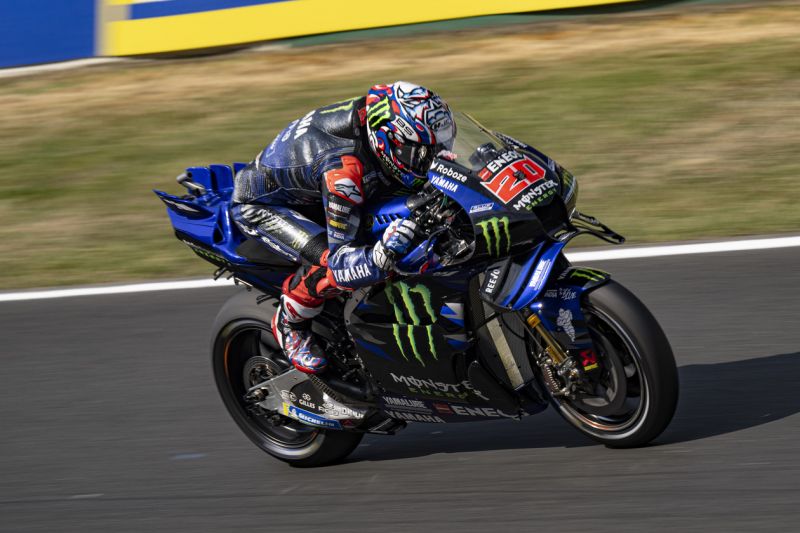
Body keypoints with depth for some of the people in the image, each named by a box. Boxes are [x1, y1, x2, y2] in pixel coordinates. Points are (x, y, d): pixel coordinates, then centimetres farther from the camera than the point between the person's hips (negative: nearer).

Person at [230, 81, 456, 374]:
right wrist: (382, 257, -57)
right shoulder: (343, 168, -41)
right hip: (260, 204, -9)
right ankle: (289, 323, -5)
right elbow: (338, 260, -40)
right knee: (328, 261, -33)